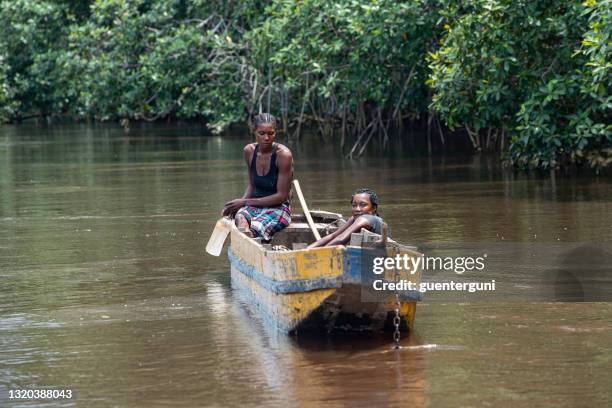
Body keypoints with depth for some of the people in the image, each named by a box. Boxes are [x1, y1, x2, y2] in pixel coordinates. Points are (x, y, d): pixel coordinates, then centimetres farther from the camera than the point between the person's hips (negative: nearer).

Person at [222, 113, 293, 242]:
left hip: (278, 208, -4)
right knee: (239, 217, -34)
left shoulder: (283, 154, -13)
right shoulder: (249, 151, 4)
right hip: (255, 205, 4)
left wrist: (246, 202, -12)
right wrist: (241, 202, -3)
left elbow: (281, 196, -12)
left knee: (255, 228, -36)